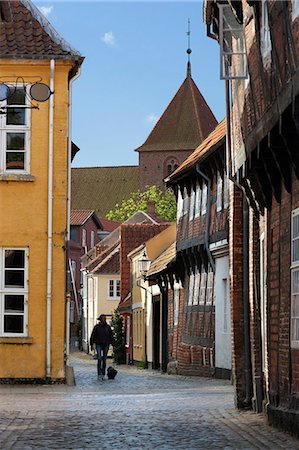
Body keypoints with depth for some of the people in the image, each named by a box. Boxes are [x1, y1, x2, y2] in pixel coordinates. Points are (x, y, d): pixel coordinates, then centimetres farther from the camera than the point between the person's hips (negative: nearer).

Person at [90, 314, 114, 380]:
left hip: (106, 345, 2)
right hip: (98, 344, -2)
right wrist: (93, 343, -8)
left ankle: (103, 374, 13)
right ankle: (99, 374, -15)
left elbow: (111, 336, 7)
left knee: (104, 359, 5)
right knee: (99, 359, -13)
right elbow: (93, 336, 2)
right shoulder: (97, 327, 2)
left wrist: (113, 344, 1)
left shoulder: (108, 327, 6)